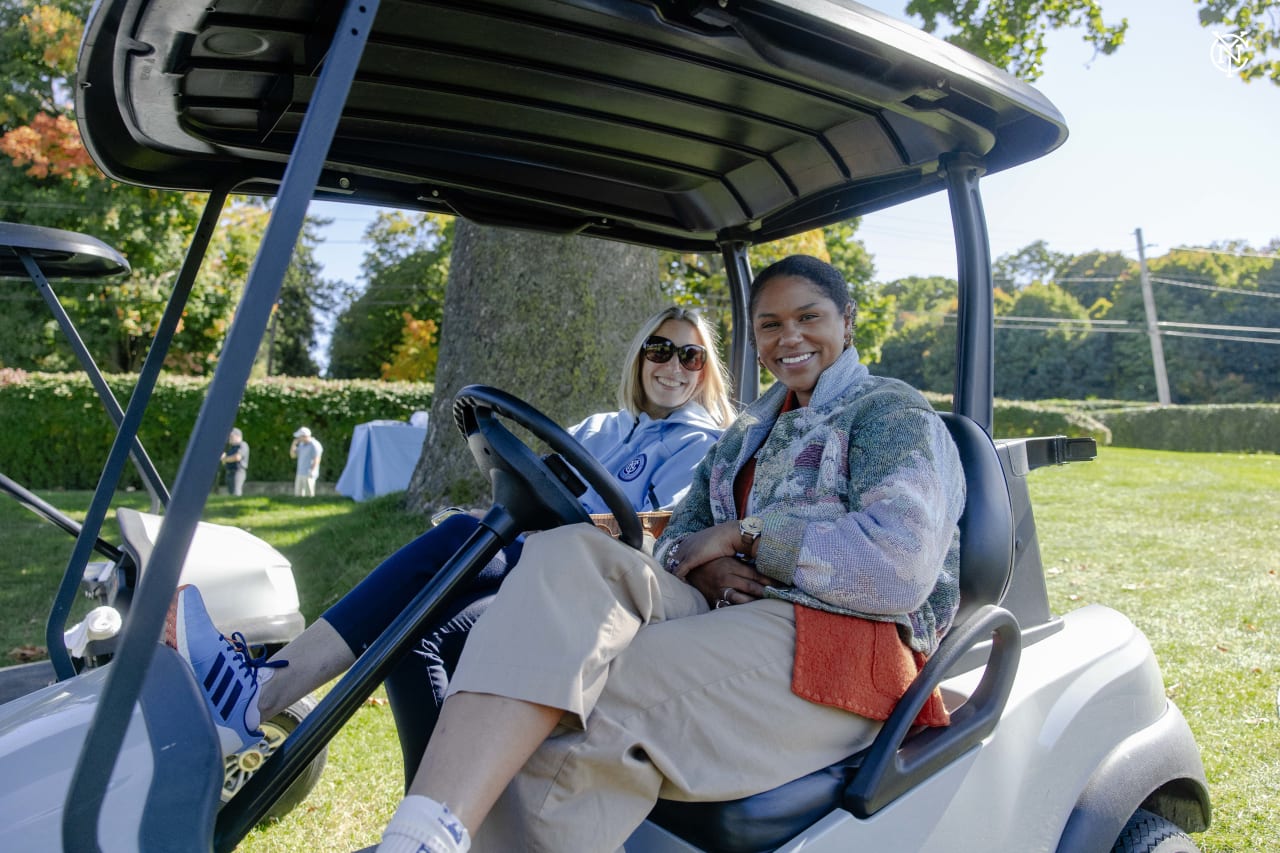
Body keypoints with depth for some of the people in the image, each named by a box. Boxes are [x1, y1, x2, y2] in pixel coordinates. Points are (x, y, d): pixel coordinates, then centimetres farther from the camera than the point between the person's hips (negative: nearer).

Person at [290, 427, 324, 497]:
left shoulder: (314, 445, -14)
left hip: (308, 474, -9)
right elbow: (293, 455, 14)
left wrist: (311, 472, -24)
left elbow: (316, 460, -18)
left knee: (309, 495, -7)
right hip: (300, 474, 9)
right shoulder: (302, 444, 13)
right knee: (299, 495, 8)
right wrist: (294, 443, 2)